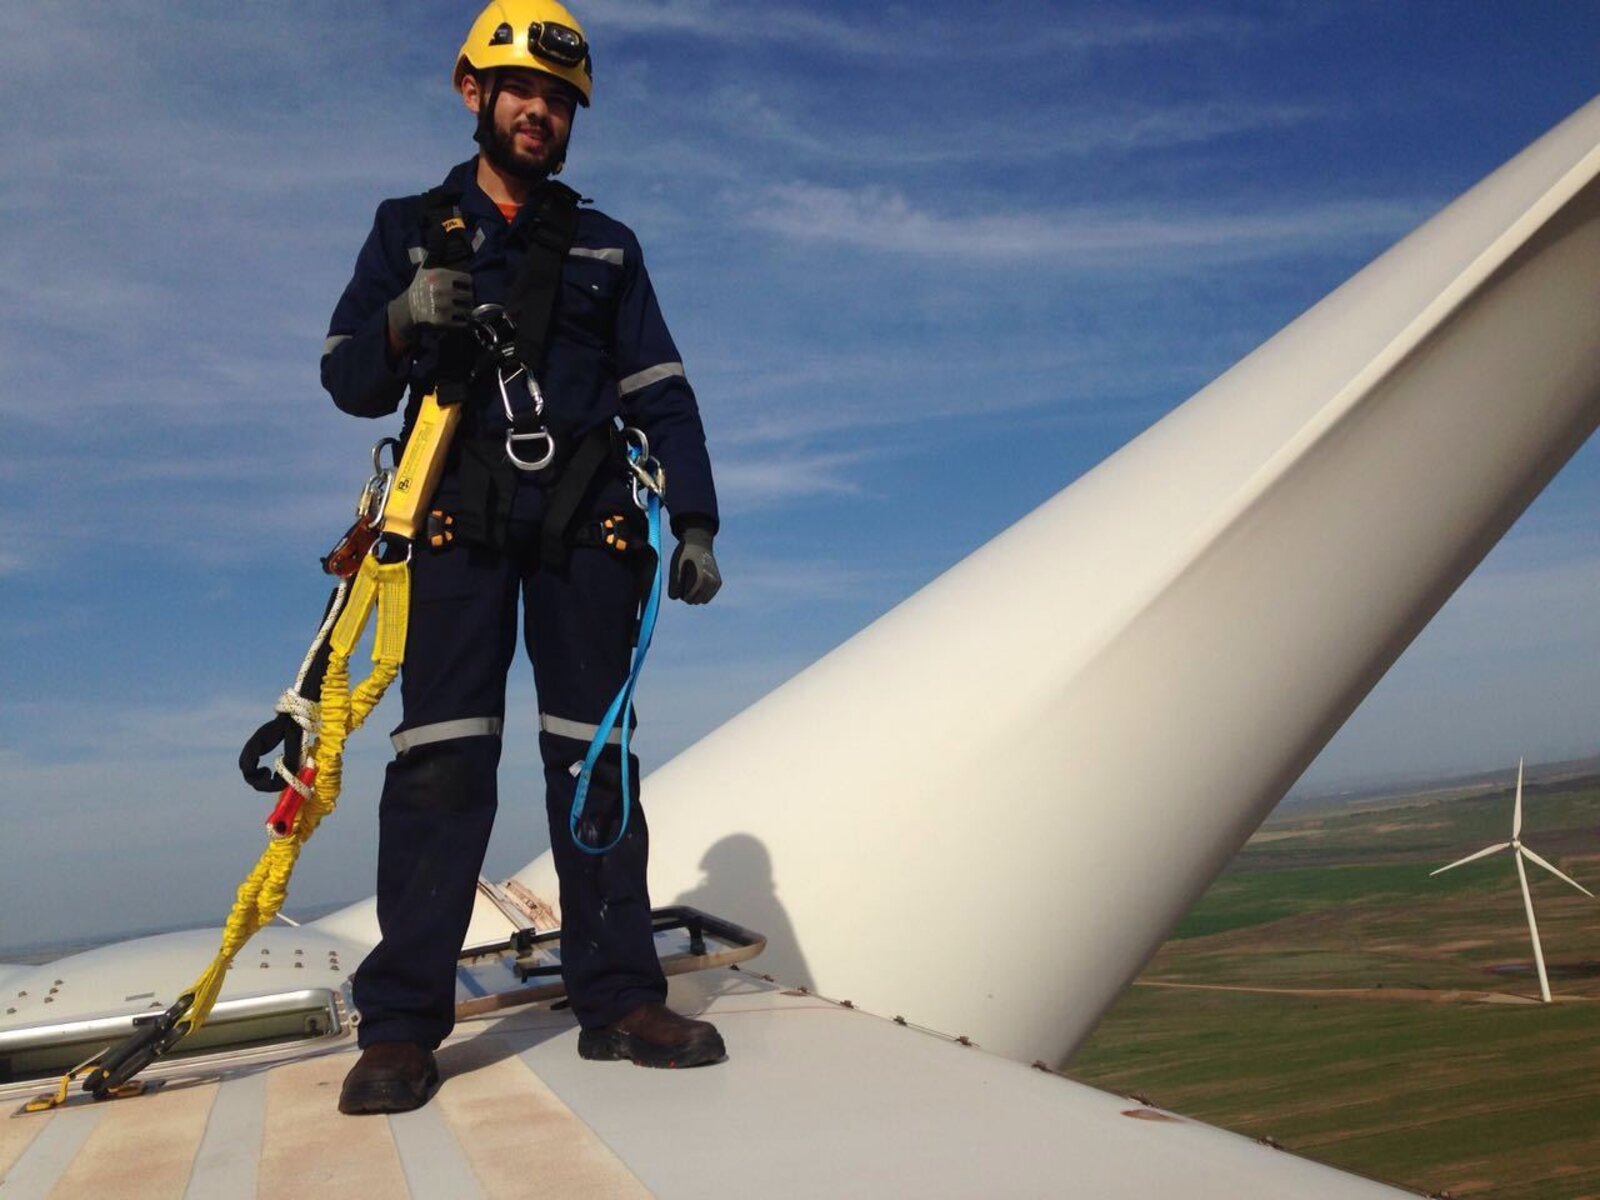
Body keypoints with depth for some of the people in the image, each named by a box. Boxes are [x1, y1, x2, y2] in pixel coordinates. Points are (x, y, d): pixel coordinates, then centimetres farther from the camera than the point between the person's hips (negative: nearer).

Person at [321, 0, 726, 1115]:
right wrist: (402, 323, -10)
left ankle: (619, 998, 5)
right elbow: (349, 381, 12)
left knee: (593, 755, -1)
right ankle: (402, 1023, -5)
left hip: (585, 528, 2)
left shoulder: (606, 247, 19)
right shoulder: (408, 229, 16)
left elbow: (662, 395, 12)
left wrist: (695, 520, 1)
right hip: (458, 522, -1)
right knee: (443, 758, -10)